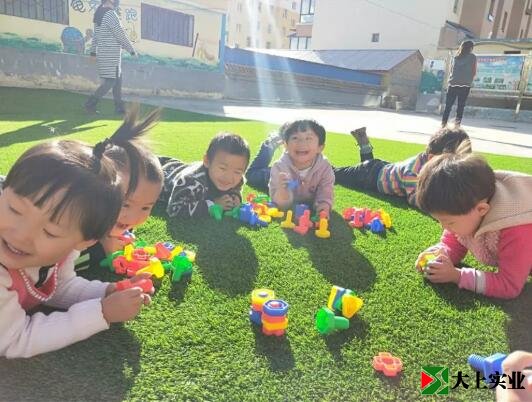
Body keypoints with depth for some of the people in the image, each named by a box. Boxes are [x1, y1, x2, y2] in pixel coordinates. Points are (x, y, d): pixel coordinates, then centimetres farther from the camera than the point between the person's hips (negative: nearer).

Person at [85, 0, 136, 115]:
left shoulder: (98, 14, 13)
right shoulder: (110, 14, -16)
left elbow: (95, 35, 16)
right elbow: (121, 35, -15)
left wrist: (93, 51, 19)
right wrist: (131, 50, -6)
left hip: (103, 54, 9)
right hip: (111, 55, -9)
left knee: (117, 80, 13)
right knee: (110, 82, -5)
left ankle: (119, 107, 14)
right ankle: (91, 103, -4)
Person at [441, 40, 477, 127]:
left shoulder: (456, 56, 11)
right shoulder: (472, 57, 3)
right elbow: (474, 72, 4)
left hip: (453, 83, 3)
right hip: (465, 85, -3)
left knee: (448, 105, 5)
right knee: (461, 106, 0)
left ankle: (444, 123, 0)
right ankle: (457, 124, -4)